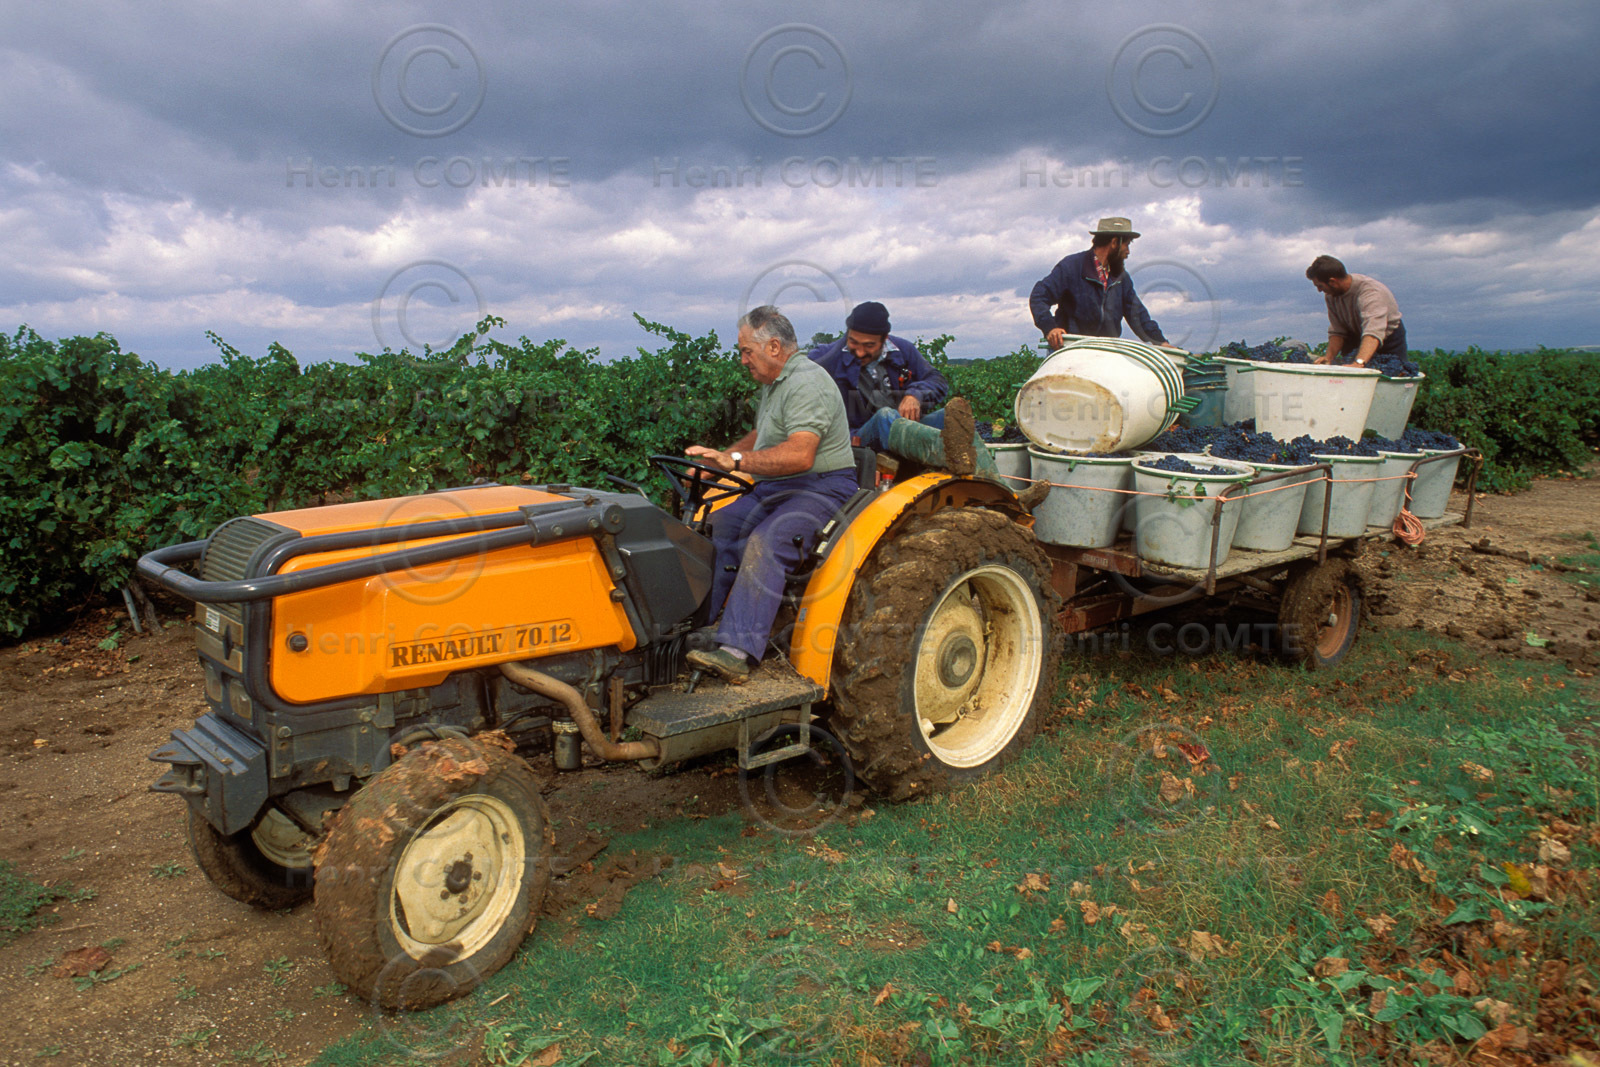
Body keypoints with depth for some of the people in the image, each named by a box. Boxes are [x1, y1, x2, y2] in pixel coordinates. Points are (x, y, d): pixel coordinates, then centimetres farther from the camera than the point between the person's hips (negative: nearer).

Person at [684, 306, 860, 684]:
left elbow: (799, 455, -30)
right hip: (774, 489, 10)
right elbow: (761, 437, 32)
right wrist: (717, 458, 16)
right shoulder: (774, 383, 18)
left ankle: (738, 652, -40)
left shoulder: (806, 383, -16)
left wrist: (735, 460, -32)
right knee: (717, 527, -6)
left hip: (821, 488, -10)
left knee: (765, 542, -32)